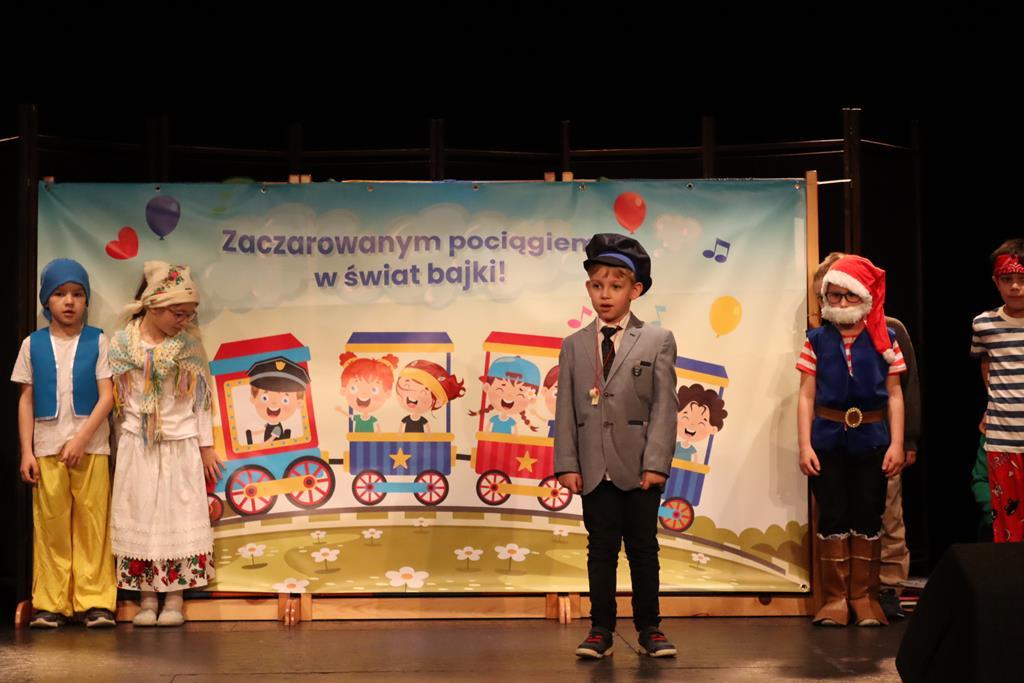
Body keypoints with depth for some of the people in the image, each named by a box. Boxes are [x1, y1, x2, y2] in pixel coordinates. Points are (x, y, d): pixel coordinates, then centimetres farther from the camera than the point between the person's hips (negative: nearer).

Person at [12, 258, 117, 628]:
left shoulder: (97, 341, 2)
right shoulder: (33, 344, 8)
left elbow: (107, 396, -3)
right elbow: (26, 400, 8)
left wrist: (81, 439, -13)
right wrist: (26, 451, 2)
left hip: (90, 446, -1)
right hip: (47, 448, 1)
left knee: (92, 524, -2)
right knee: (50, 526, 2)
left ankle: (95, 601, 2)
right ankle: (50, 603, 6)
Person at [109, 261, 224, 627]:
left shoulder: (189, 343, -2)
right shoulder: (123, 343, -3)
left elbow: (201, 396, 2)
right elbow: (115, 398, 3)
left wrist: (206, 446, 3)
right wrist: (124, 440, 3)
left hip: (181, 444, 0)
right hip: (137, 445, 0)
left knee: (180, 516, 1)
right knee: (140, 516, 3)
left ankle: (175, 598, 9)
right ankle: (147, 598, 12)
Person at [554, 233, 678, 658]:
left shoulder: (658, 341, 4)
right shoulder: (574, 346, 10)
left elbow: (664, 405, -3)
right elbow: (565, 408, 6)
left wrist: (656, 463, -11)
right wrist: (567, 463, -4)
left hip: (639, 467, -1)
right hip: (594, 468, 1)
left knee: (643, 548, 6)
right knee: (601, 549, 4)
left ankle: (649, 628, 16)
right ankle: (601, 629, 11)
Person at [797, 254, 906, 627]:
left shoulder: (884, 339, 2)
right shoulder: (817, 340, 2)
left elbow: (895, 396, 2)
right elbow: (806, 396, 1)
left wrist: (896, 443, -5)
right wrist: (804, 445, -6)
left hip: (872, 439, 0)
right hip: (828, 439, 0)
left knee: (867, 516, 6)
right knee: (833, 516, 4)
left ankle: (865, 596, 16)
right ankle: (835, 598, 12)